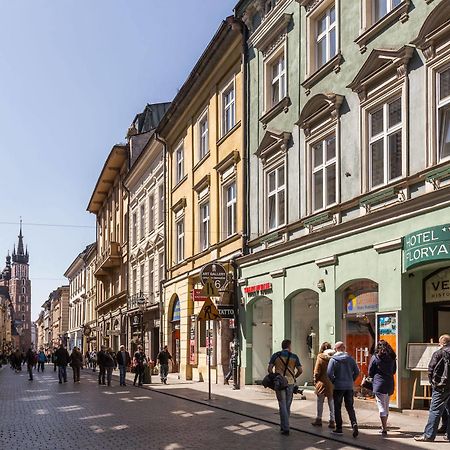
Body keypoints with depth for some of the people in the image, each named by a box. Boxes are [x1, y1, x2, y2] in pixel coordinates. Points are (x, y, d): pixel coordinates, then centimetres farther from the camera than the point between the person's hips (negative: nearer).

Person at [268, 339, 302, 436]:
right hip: (290, 383, 1)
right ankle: (284, 425, 24)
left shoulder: (276, 355, 1)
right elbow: (300, 370, -2)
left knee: (282, 406, 1)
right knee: (287, 405, 15)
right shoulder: (294, 356, 3)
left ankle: (285, 429, -4)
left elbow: (269, 369, -5)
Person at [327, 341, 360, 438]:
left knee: (337, 408, 7)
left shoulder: (333, 359, -7)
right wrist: (352, 380, 10)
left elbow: (329, 373, -15)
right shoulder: (350, 359, 2)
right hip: (349, 387, 3)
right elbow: (357, 371, 1)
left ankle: (339, 428, 10)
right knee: (350, 407, 10)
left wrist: (333, 381, 0)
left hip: (338, 387, -3)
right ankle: (354, 423, -11)